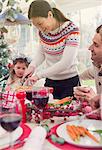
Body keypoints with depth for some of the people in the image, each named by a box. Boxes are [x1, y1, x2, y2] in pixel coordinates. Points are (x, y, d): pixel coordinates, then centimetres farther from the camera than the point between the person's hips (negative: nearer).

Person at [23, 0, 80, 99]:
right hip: (50, 81, 5)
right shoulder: (42, 32, -2)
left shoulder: (71, 30, -18)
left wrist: (39, 74, -23)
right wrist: (32, 66, -9)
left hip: (69, 82, -4)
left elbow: (66, 63, -24)